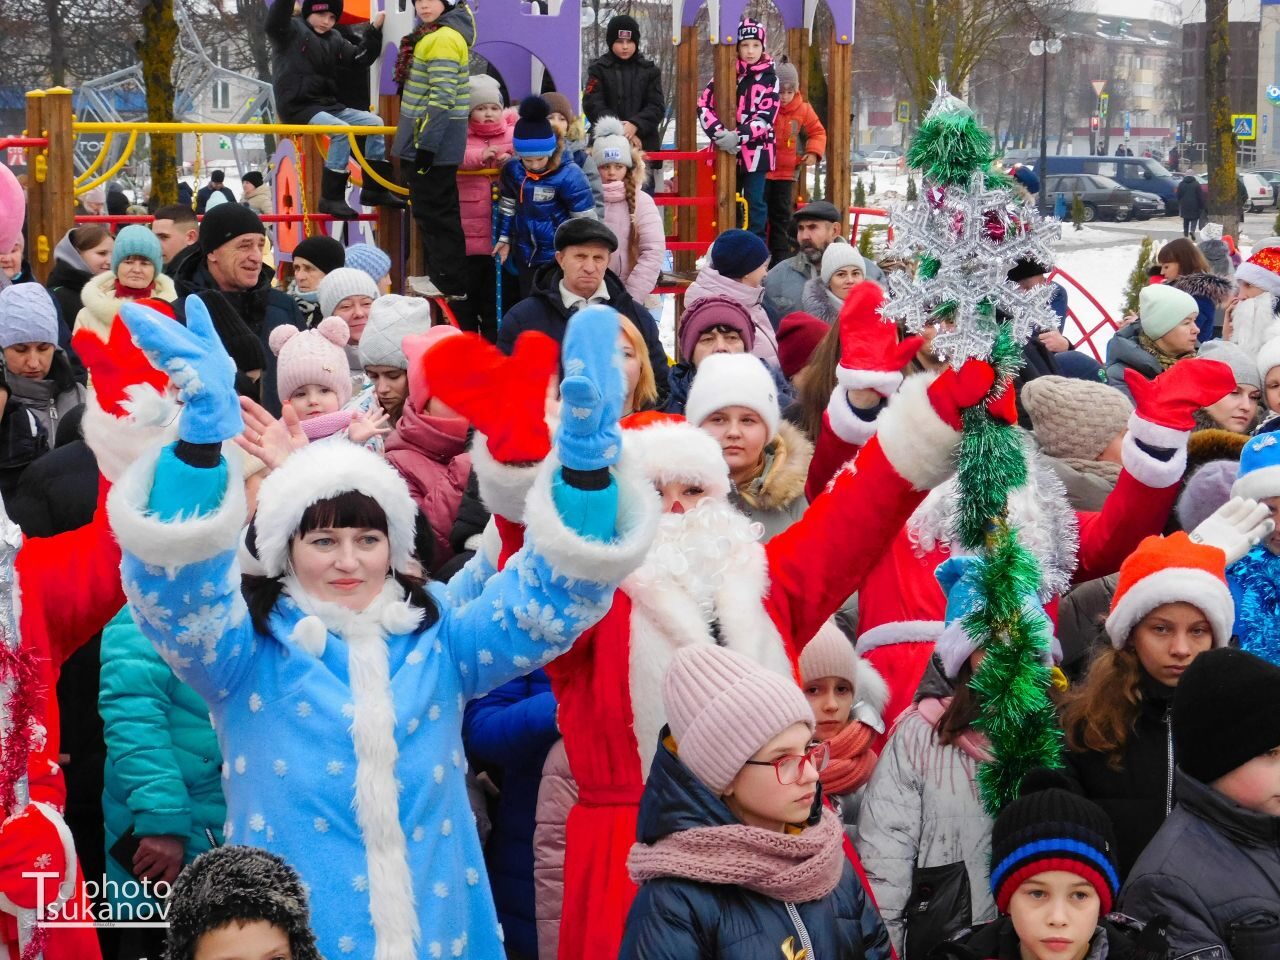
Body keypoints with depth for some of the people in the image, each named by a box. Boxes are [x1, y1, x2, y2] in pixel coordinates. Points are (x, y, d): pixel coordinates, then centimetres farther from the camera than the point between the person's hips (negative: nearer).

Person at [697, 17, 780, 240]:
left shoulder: (769, 79, 0)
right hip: (727, 152, 3)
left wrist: (738, 136, -22)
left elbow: (765, 117, -9)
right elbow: (704, 105, -3)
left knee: (755, 203, -2)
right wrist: (719, 133, -19)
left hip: (756, 151, -3)